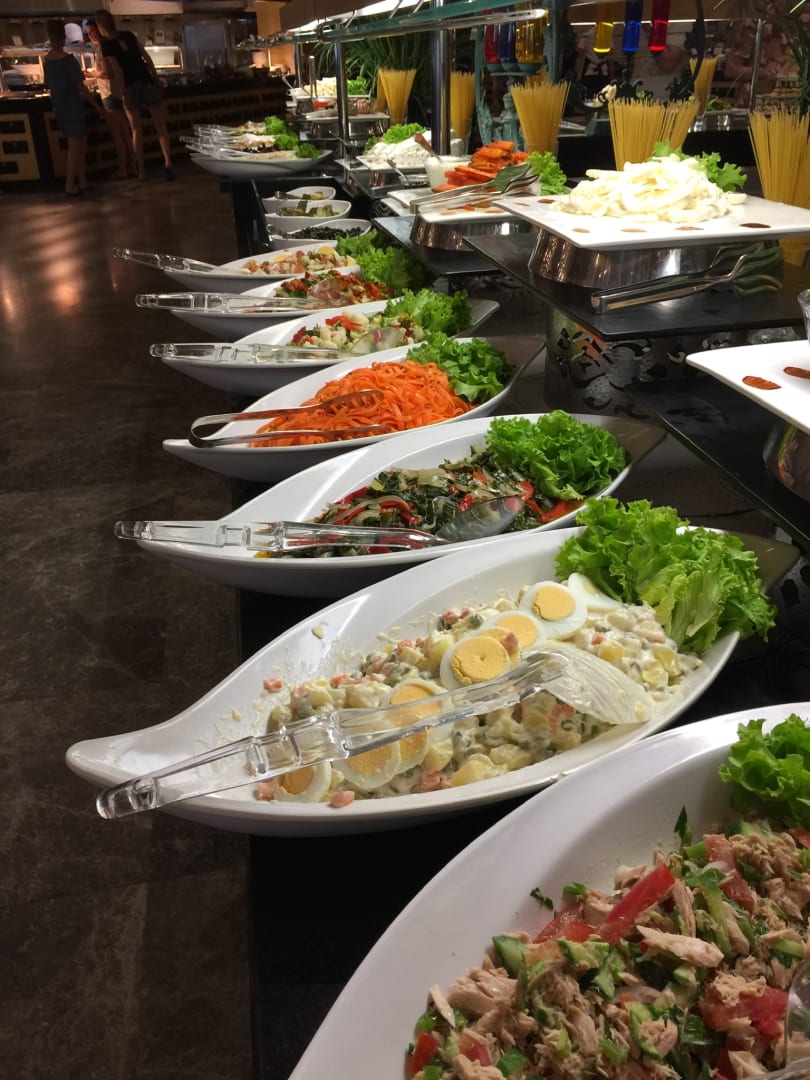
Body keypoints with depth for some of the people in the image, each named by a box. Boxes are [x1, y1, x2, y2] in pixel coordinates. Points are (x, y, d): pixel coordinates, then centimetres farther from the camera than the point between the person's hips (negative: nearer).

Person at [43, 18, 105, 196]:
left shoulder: (47, 60, 6)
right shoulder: (68, 59, -15)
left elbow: (50, 85, 14)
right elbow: (81, 86, -16)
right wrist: (97, 106, -9)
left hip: (59, 107, 7)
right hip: (72, 106, -7)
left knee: (80, 144, 15)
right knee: (75, 146, -2)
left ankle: (82, 181, 16)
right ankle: (70, 185, -3)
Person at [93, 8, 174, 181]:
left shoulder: (106, 45, -6)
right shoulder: (128, 34, 5)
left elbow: (117, 71, -14)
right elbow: (146, 57, 5)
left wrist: (123, 93, -9)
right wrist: (157, 80, 11)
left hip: (130, 88, -2)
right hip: (147, 83, 2)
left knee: (137, 131, 9)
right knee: (160, 126, 1)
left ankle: (141, 170, 7)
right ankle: (168, 163, -18)